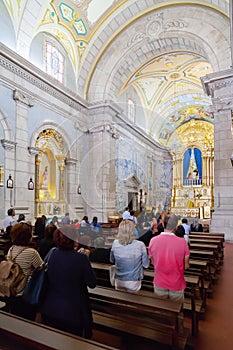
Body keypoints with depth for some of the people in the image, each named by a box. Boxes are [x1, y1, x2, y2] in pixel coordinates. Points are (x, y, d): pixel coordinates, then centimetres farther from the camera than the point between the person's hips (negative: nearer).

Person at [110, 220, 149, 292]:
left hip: (119, 281, 2)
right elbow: (146, 265, -9)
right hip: (134, 282, -1)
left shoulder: (115, 243, -15)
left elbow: (112, 260, 2)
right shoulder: (140, 245, -22)